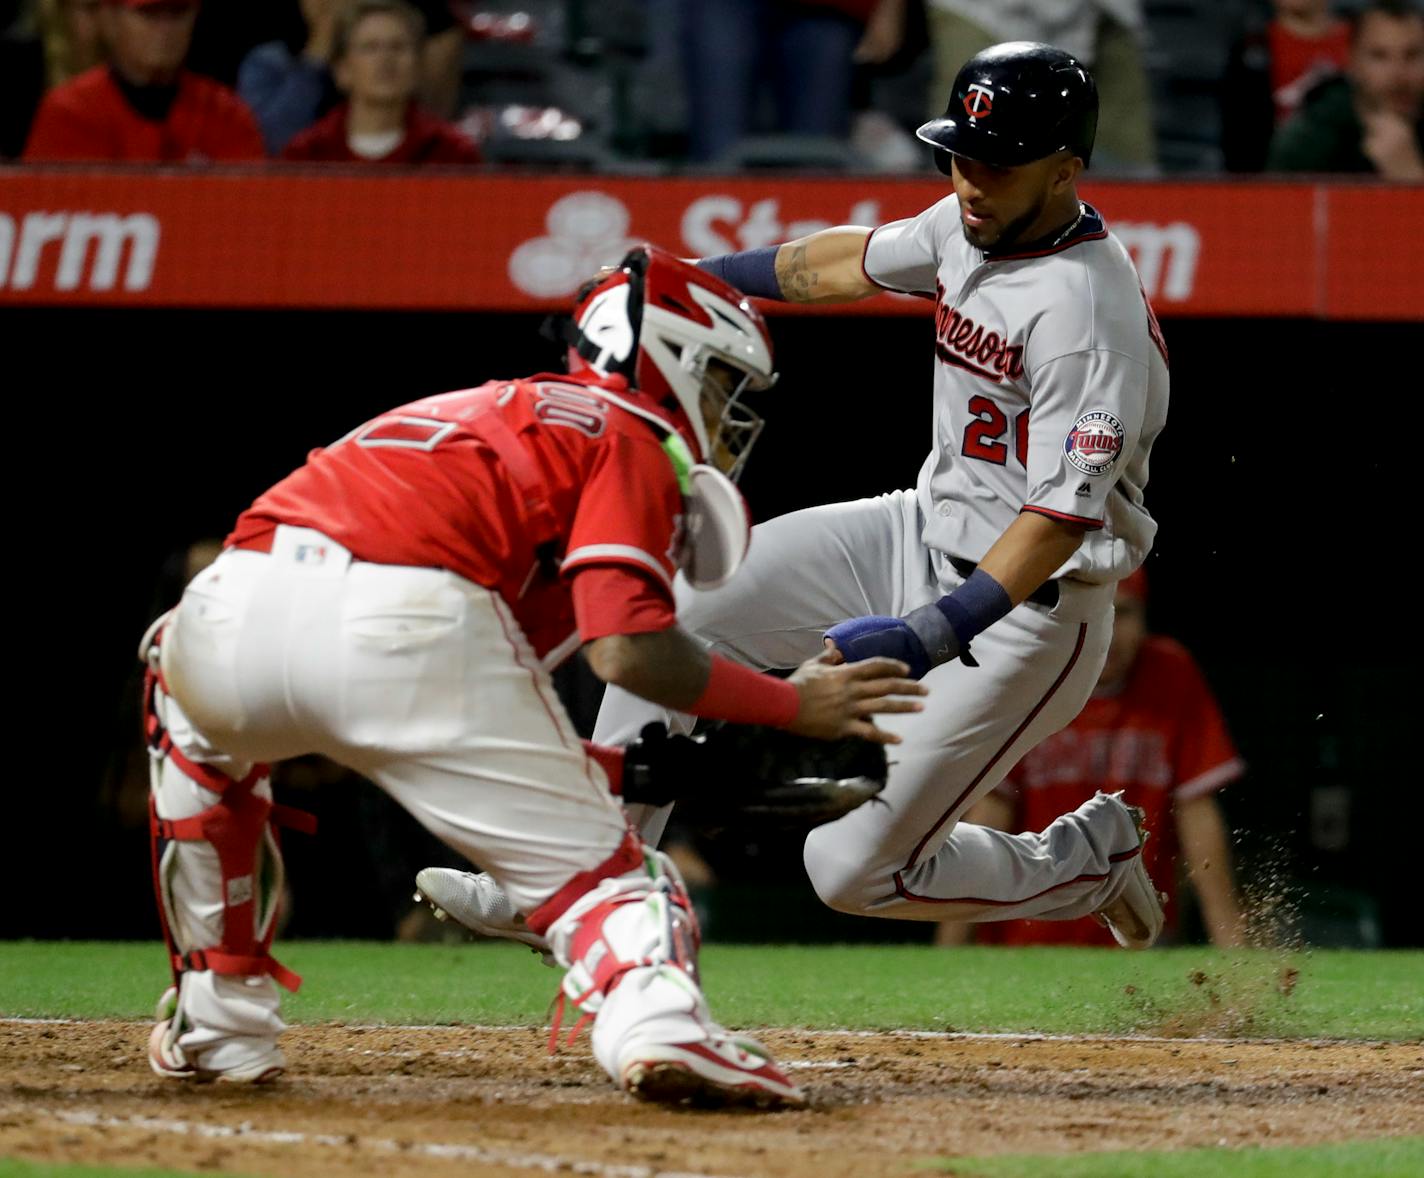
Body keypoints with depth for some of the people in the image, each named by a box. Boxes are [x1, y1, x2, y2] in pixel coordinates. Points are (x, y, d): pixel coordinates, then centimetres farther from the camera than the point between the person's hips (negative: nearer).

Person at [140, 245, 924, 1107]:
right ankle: (654, 1017, -28)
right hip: (402, 631, -6)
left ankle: (219, 1025, 32)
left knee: (196, 714, 39)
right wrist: (794, 706, 11)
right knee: (598, 864, 4)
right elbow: (626, 649, -2)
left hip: (238, 608, 6)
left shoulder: (487, 411, 38)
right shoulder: (631, 434, 16)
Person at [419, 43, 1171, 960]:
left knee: (857, 871, -9)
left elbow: (1065, 517, -32)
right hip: (927, 533, 9)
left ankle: (1092, 859, 16)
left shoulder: (1088, 308, -27)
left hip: (1031, 606, -9)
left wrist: (935, 633, -42)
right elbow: (853, 262, 20)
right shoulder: (972, 223, 0)